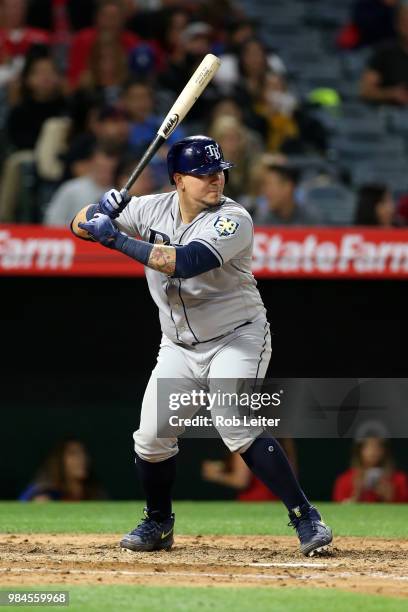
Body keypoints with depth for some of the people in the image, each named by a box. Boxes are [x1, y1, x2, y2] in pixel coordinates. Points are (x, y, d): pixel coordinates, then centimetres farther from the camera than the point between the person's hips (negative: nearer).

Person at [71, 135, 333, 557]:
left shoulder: (232, 220, -21)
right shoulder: (153, 209, -3)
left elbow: (184, 263, -35)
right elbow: (79, 226, -1)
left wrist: (117, 238, -34)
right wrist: (101, 211, -25)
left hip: (237, 340, -6)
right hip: (179, 347, 6)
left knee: (237, 428, -24)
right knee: (151, 439, 2)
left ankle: (305, 518, -18)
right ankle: (158, 525, 26)